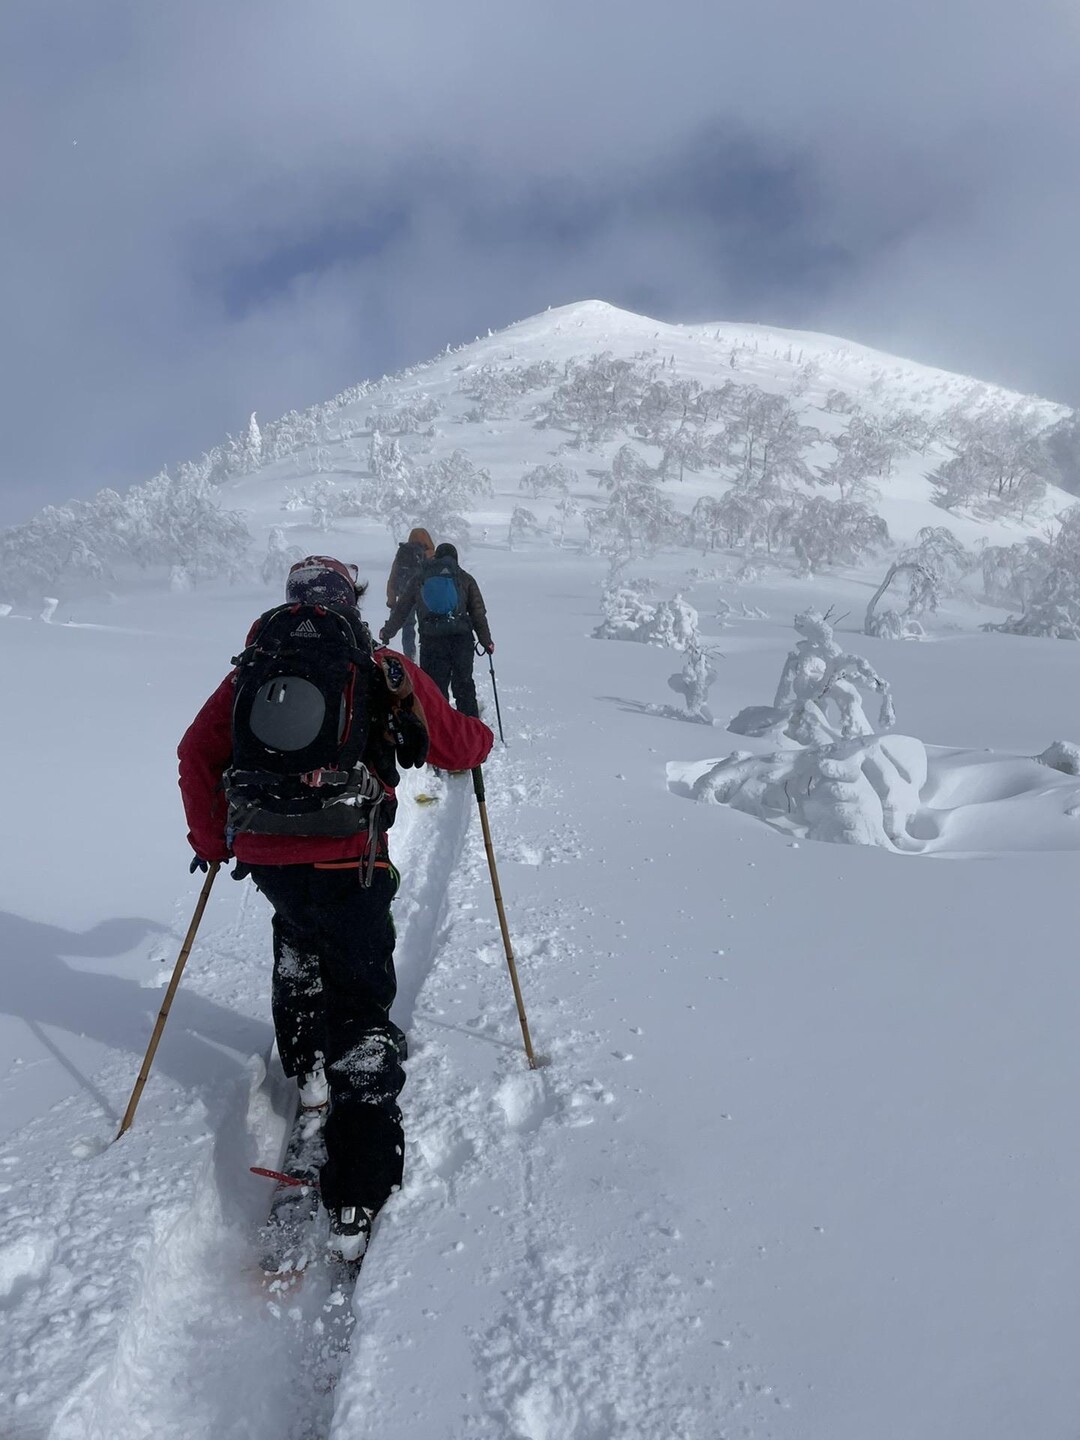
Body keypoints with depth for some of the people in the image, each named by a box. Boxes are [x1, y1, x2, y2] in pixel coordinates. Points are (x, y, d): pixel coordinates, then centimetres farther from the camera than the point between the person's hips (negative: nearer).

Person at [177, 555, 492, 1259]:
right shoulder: (384, 668, 2)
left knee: (299, 948, 36)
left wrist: (212, 840, 22)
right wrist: (478, 736, 30)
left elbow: (198, 754, 12)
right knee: (363, 1009, 7)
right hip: (346, 862, -4)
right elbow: (460, 746, 7)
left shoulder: (253, 667, 11)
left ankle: (307, 1065, 48)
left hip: (264, 856, 4)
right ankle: (358, 1202, 8)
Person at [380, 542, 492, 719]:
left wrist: (387, 632, 24)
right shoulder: (465, 578, 10)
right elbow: (478, 612, 6)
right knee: (464, 685, 11)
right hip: (462, 638, 1)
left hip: (431, 641, 0)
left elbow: (401, 609, 13)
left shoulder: (419, 578, 12)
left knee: (435, 687, 7)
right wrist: (486, 641, 12)